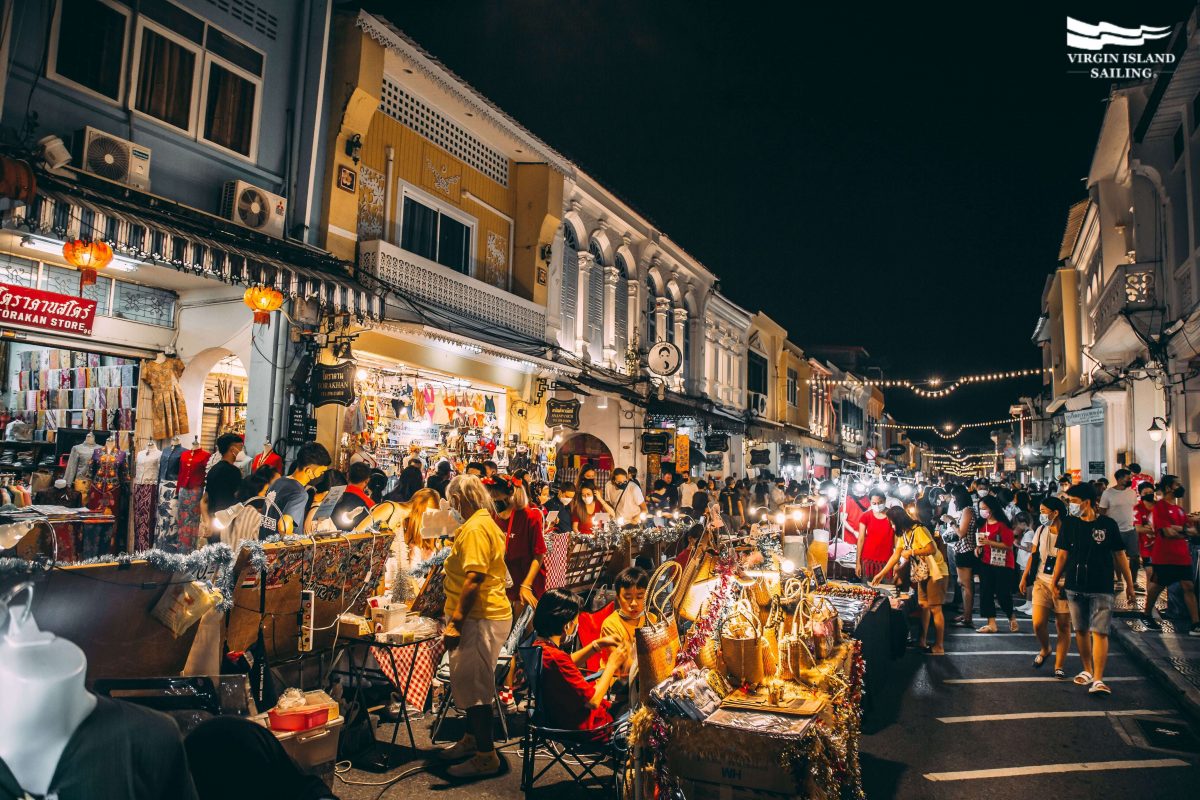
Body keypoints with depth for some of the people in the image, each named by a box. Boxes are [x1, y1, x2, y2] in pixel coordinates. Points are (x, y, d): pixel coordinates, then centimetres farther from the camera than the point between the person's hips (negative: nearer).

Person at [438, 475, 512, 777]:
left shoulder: (475, 528, -18)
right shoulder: (485, 523, 15)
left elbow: (473, 579, -26)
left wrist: (455, 622, -23)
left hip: (480, 619, -11)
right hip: (484, 615, 11)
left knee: (472, 686, -3)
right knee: (470, 682, 20)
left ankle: (486, 756, 7)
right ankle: (471, 739, 34)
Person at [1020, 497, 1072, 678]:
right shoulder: (1040, 530, 5)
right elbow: (1033, 555, 12)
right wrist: (1024, 577, 9)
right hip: (1042, 582, 4)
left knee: (1063, 626, 4)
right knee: (1038, 623, -4)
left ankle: (1059, 666, 15)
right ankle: (1045, 650, 26)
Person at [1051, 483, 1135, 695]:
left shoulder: (1108, 525, -2)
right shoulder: (1070, 524, 3)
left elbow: (1120, 556, 5)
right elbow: (1062, 555, 6)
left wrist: (1129, 584, 7)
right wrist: (1054, 582, 6)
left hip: (1102, 589, -3)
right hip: (1075, 587, 3)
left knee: (1100, 632, -8)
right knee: (1081, 630, 11)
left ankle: (1098, 679, -7)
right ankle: (1087, 670, 27)